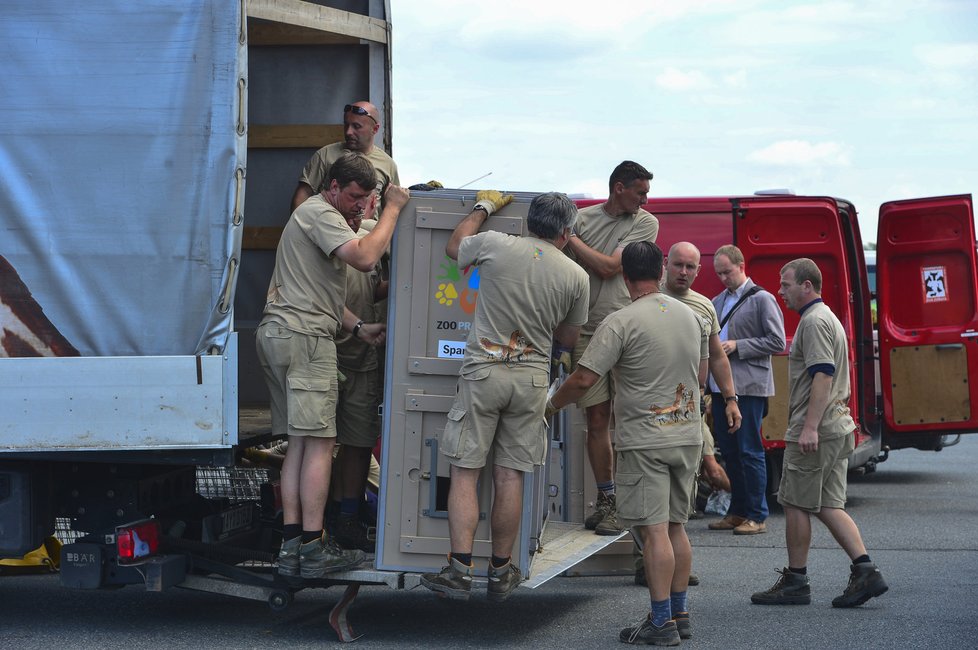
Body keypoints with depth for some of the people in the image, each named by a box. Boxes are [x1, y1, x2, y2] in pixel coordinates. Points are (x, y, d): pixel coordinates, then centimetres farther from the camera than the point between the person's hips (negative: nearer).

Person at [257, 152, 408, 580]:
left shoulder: (317, 216, 28)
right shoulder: (320, 214, -6)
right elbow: (365, 257, -22)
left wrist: (358, 327, 19)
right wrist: (392, 209, -10)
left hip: (277, 336, 11)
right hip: (303, 336, -11)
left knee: (300, 443, 7)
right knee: (320, 443, -10)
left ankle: (291, 545, 4)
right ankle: (313, 548, -10)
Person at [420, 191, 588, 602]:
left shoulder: (495, 245, -2)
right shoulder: (575, 276, 3)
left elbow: (453, 247, 20)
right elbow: (568, 338, 17)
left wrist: (483, 207, 32)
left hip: (483, 371, -2)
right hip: (532, 376, 2)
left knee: (465, 472, 0)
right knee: (510, 477, 6)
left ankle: (460, 571, -5)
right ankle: (500, 573, 12)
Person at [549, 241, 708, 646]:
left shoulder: (621, 323, -13)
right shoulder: (691, 317, 9)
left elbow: (584, 379, -15)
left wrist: (552, 405, 3)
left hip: (644, 441, -7)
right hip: (687, 437, 7)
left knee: (654, 531, -6)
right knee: (675, 527, 14)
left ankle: (661, 622, -6)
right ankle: (679, 614, 19)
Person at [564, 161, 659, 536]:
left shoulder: (645, 223, 4)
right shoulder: (582, 218, 9)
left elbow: (609, 268, -7)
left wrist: (570, 238, -1)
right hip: (587, 332, 2)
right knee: (596, 418, 4)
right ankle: (606, 501, 12)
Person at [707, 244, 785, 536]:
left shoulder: (762, 299, -4)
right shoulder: (718, 302, 15)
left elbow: (777, 342, -8)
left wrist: (738, 346, -14)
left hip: (749, 386, -7)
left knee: (750, 451, -5)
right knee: (729, 451, 10)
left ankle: (757, 516, 1)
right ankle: (737, 512, 19)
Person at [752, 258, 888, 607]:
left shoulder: (814, 321, -13)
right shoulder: (827, 317, 20)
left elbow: (823, 375, -23)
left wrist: (809, 427, -26)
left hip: (815, 431, -10)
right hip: (838, 427, 10)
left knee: (796, 503, -1)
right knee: (828, 506, 8)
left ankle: (795, 582, 6)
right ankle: (865, 571, 0)